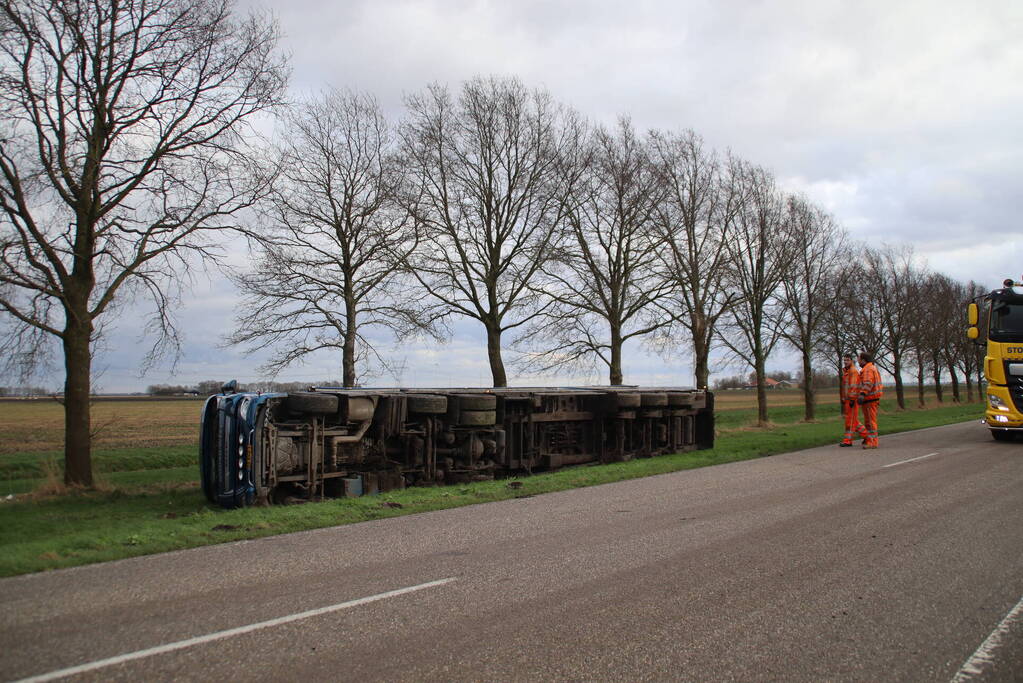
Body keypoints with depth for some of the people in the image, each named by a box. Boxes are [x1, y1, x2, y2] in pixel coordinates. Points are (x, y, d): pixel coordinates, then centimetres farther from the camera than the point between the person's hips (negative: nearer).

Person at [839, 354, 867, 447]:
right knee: (854, 420, 13)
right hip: (847, 399, 10)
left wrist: (852, 399, -22)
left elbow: (854, 386, -18)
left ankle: (847, 441, -4)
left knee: (851, 420, -6)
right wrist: (843, 399, 22)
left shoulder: (854, 371, -10)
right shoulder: (845, 371, 19)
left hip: (852, 399, -10)